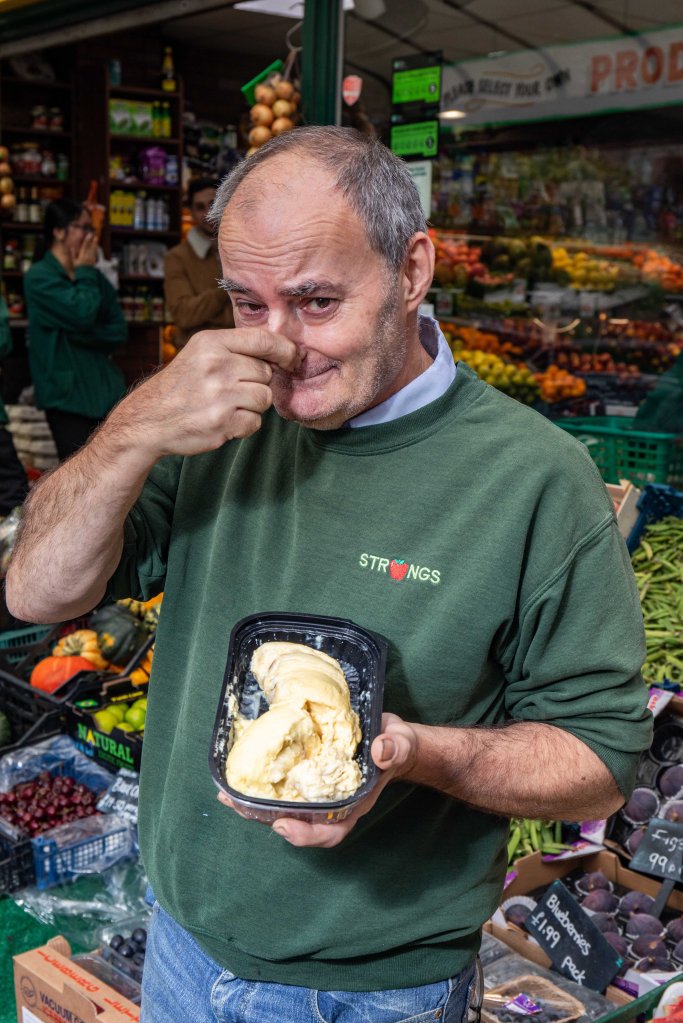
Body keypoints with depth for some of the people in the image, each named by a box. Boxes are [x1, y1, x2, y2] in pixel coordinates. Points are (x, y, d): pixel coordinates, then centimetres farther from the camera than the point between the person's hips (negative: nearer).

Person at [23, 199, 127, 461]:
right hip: (68, 395, -6)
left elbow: (119, 333, 6)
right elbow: (83, 313, -20)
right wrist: (84, 272, -4)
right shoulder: (39, 277, -6)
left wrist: (80, 333, -10)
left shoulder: (95, 277, 13)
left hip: (106, 390, 6)